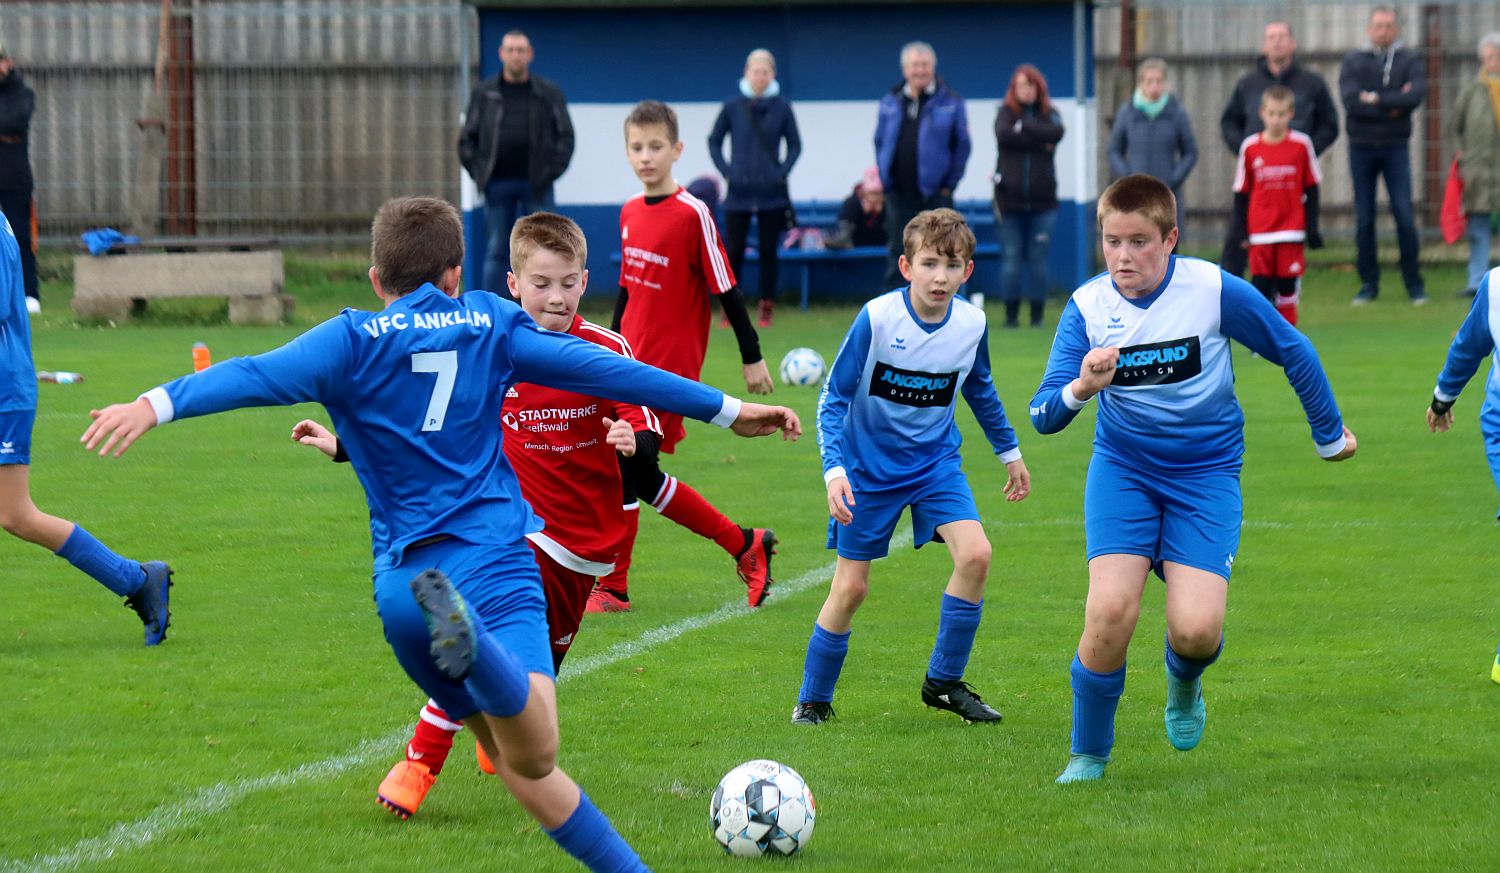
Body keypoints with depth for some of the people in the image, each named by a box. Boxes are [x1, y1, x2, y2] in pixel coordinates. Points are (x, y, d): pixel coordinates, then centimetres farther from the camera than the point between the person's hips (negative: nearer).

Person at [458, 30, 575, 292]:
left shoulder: (549, 93, 5)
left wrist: (550, 172, -6)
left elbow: (565, 137, 4)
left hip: (535, 185, -1)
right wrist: (479, 173, -1)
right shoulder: (484, 93, 8)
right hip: (498, 185, 1)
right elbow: (467, 139, 10)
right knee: (496, 252, 2)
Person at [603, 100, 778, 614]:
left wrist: (752, 357, -5)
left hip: (672, 363, -8)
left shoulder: (692, 215, -12)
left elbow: (726, 290, -8)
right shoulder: (630, 213, 9)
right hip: (632, 361, 8)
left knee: (626, 468, -9)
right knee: (639, 476, 7)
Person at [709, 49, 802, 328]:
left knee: (769, 251, 5)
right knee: (733, 252, -2)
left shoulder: (782, 108, 1)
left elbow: (795, 145, 10)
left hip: (771, 193, 0)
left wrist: (783, 171, -4)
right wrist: (726, 171, -2)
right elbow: (714, 141, 10)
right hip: (739, 194, 0)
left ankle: (767, 309, 12)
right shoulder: (732, 107, 2)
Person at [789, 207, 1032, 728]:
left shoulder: (972, 324, -9)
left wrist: (1010, 452, 23)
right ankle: (813, 700, 17)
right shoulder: (877, 319, -21)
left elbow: (980, 391, 13)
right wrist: (834, 470, -26)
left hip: (934, 461, 3)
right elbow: (833, 398, -15)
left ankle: (943, 682, -1)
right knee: (851, 587, -2)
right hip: (868, 467, -3)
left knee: (975, 554, -17)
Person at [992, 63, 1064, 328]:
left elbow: (1056, 132, -14)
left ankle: (1037, 314, 6)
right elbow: (1004, 134, -16)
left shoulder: (1049, 114, 9)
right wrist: (1039, 141, -13)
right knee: (1011, 258, -1)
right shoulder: (1006, 113, 5)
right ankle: (1011, 313, 6)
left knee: (1038, 260, 0)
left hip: (1042, 199, 1)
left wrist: (1024, 127, -11)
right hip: (1009, 199, -1)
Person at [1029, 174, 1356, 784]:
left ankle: (1184, 682, 23)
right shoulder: (1087, 307, -11)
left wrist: (1330, 434, 13)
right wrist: (1079, 390, -37)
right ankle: (1088, 756, 3)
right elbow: (1043, 416, -14)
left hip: (1207, 470, -1)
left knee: (1196, 628, -17)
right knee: (1110, 611, -20)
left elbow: (1293, 351, 0)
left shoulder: (1215, 291, -16)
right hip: (1122, 468, 1)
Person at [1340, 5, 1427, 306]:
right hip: (1362, 148, 1)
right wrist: (1394, 106, -11)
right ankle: (1368, 283, 10)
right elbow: (1351, 100, -11)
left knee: (1404, 216, -6)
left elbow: (1416, 95, -13)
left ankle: (1413, 283, 3)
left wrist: (1376, 100, -12)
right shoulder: (1352, 62, 6)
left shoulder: (1409, 61, 6)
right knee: (1363, 219, 3)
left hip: (1395, 148, -1)